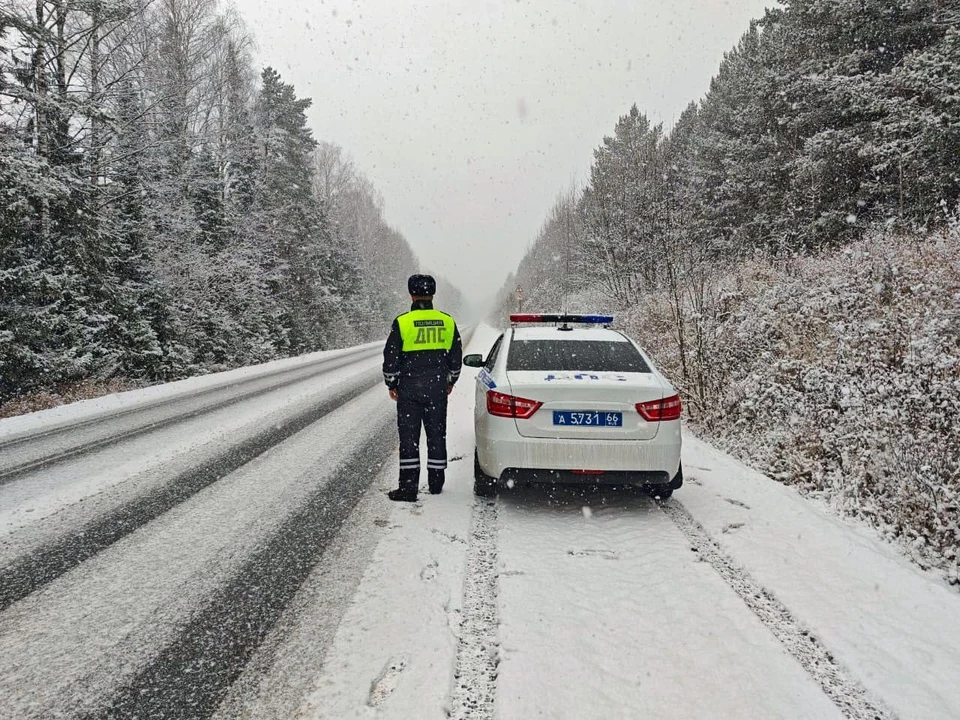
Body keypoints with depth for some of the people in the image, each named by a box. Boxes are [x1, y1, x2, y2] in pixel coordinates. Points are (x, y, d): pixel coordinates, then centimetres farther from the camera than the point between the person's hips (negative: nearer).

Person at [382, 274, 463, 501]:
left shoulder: (402, 322, -9)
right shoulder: (447, 321, 3)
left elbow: (391, 358, -5)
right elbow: (456, 357, 11)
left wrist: (391, 384, 8)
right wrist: (450, 381, 23)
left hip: (409, 389, -3)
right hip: (438, 389, 3)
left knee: (409, 437, 2)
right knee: (437, 434, 12)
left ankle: (409, 487, 2)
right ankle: (436, 483, 21)